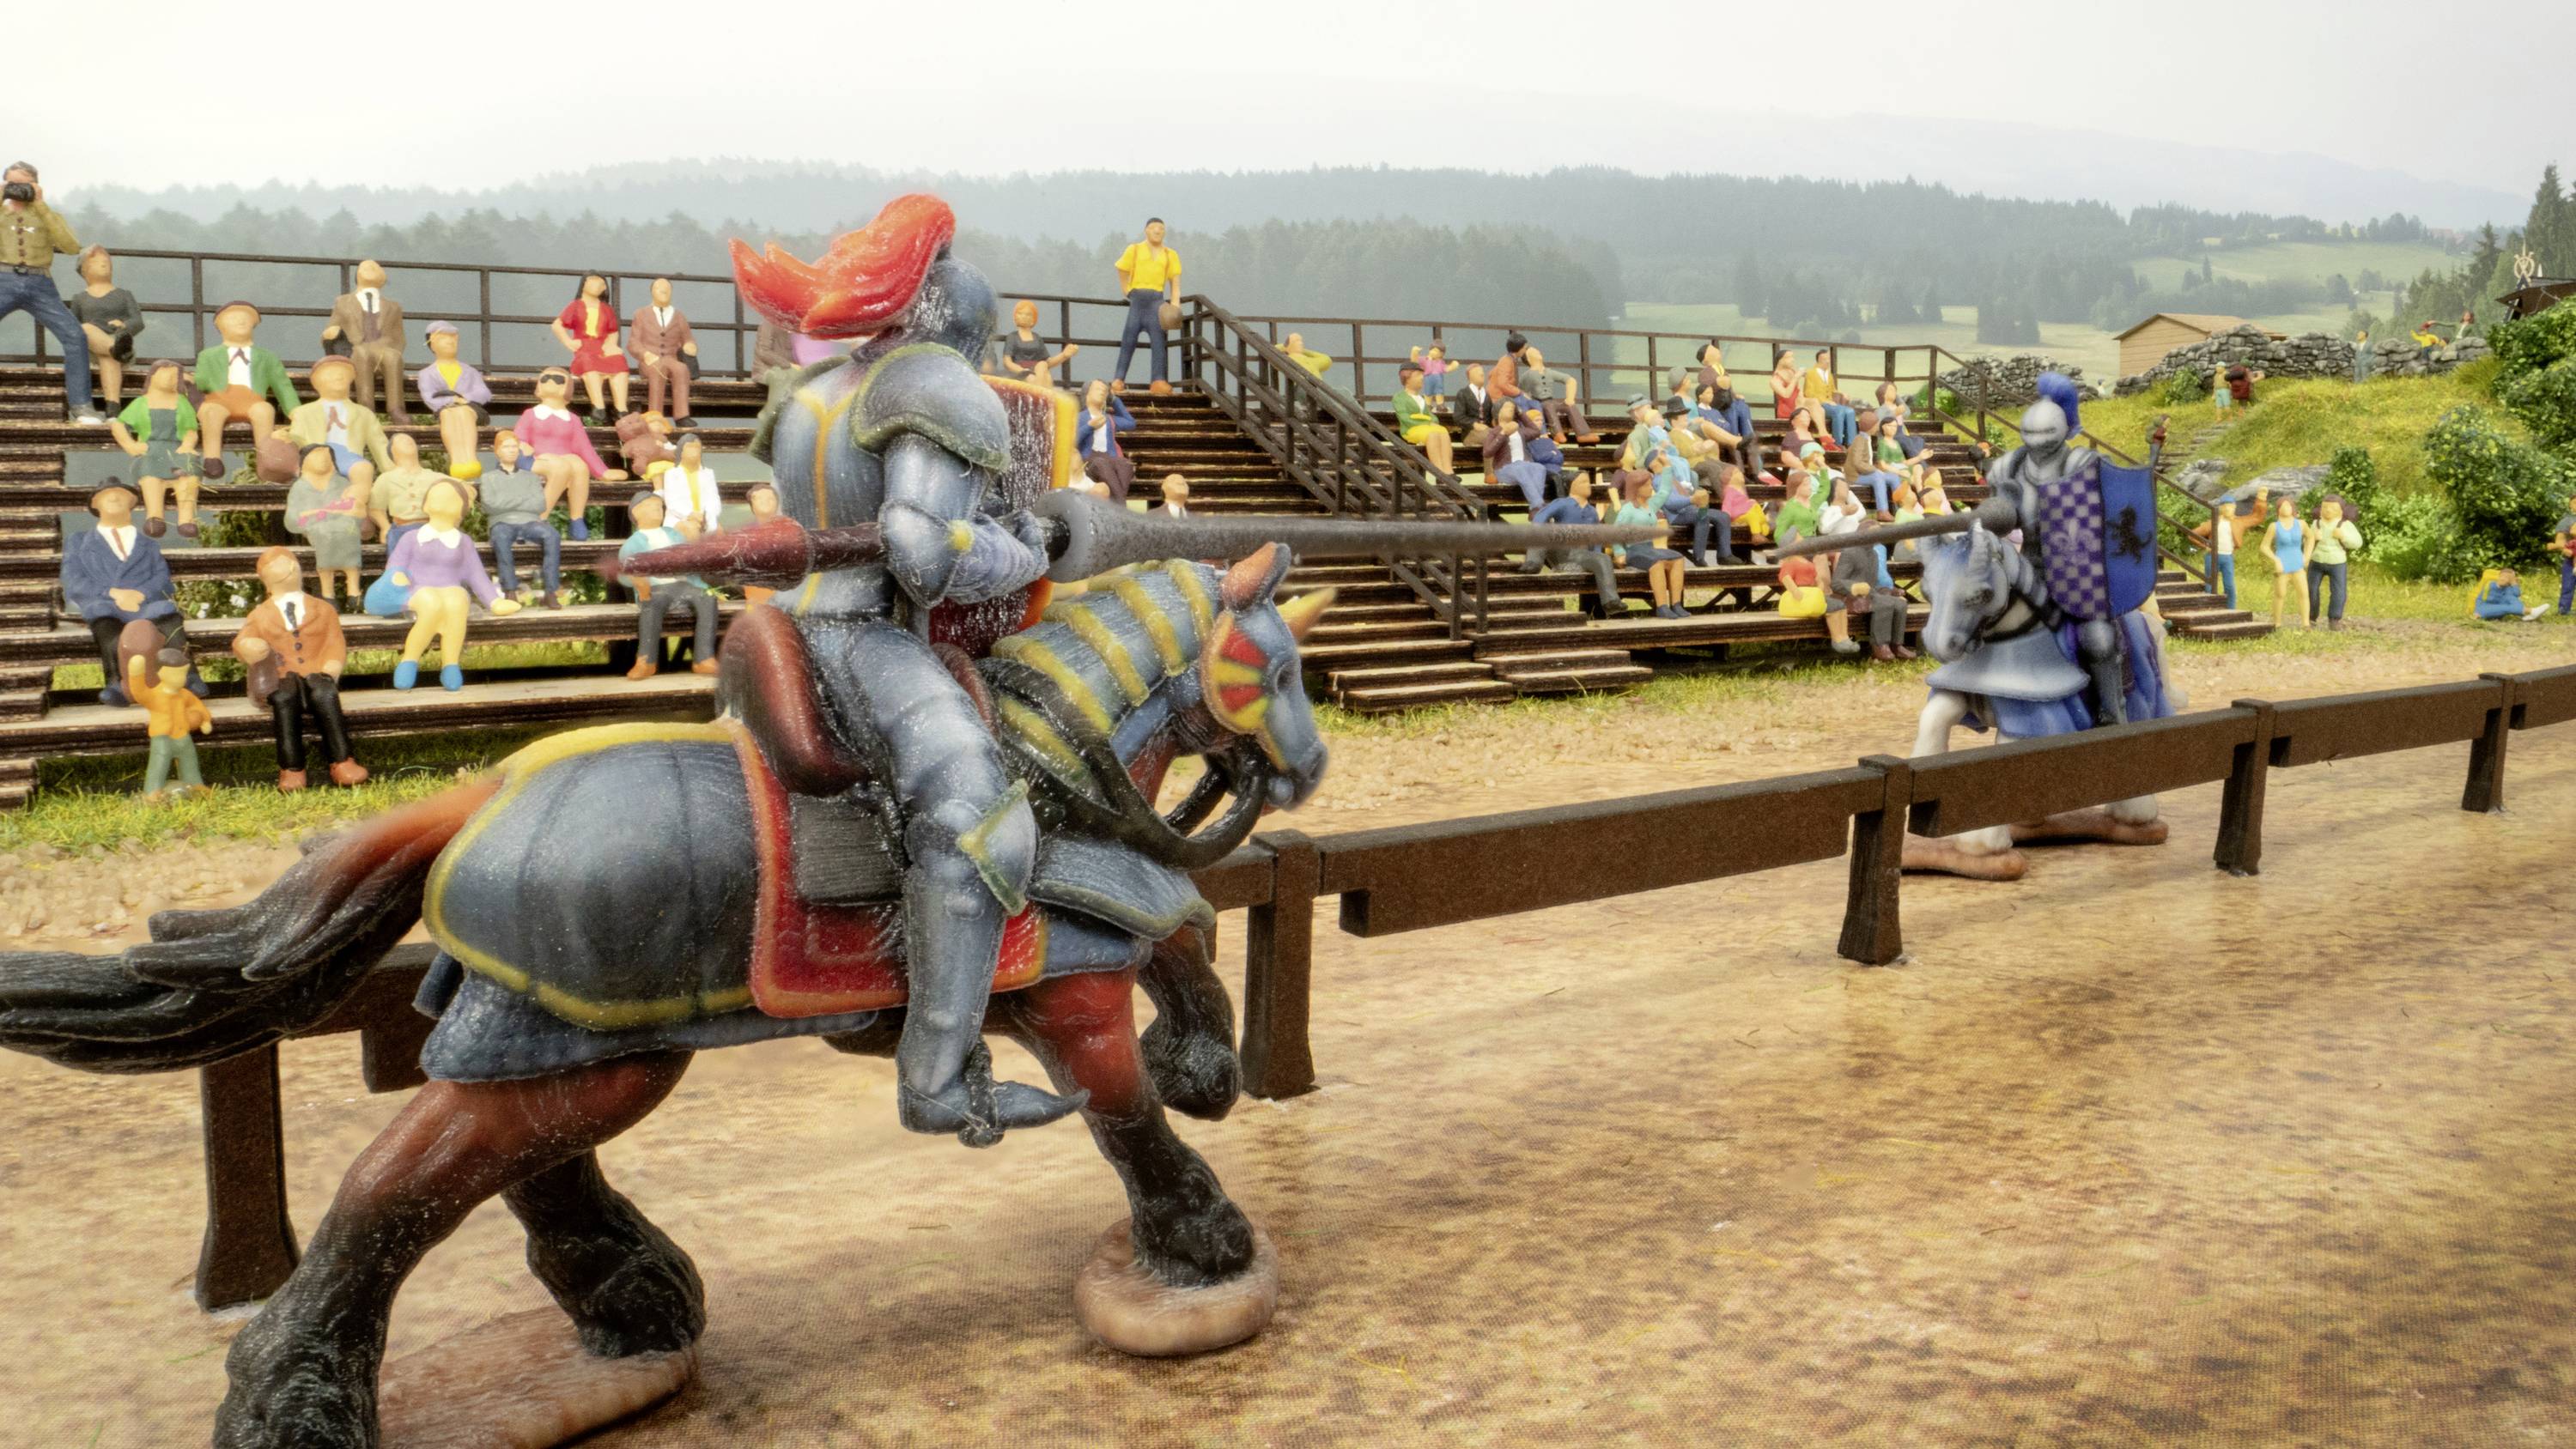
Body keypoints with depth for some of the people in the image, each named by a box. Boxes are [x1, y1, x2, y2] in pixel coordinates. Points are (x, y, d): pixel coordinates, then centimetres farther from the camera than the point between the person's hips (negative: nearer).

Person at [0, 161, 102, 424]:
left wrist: (41, 207, -5)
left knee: (76, 336, -14)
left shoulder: (49, 216, 16)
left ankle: (80, 406, -10)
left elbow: (72, 247, -3)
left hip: (40, 286, 0)